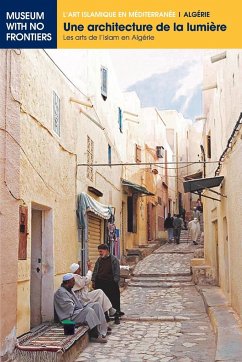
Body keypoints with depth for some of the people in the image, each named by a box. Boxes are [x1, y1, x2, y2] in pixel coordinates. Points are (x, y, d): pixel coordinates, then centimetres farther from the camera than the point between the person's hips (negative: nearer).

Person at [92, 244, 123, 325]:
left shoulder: (114, 260, -3)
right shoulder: (99, 260, 12)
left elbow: (117, 273, -4)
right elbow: (95, 271, 17)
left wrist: (115, 282, -11)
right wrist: (93, 281, 10)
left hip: (111, 284, -4)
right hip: (100, 284, 4)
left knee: (114, 300, 0)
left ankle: (116, 317, 11)